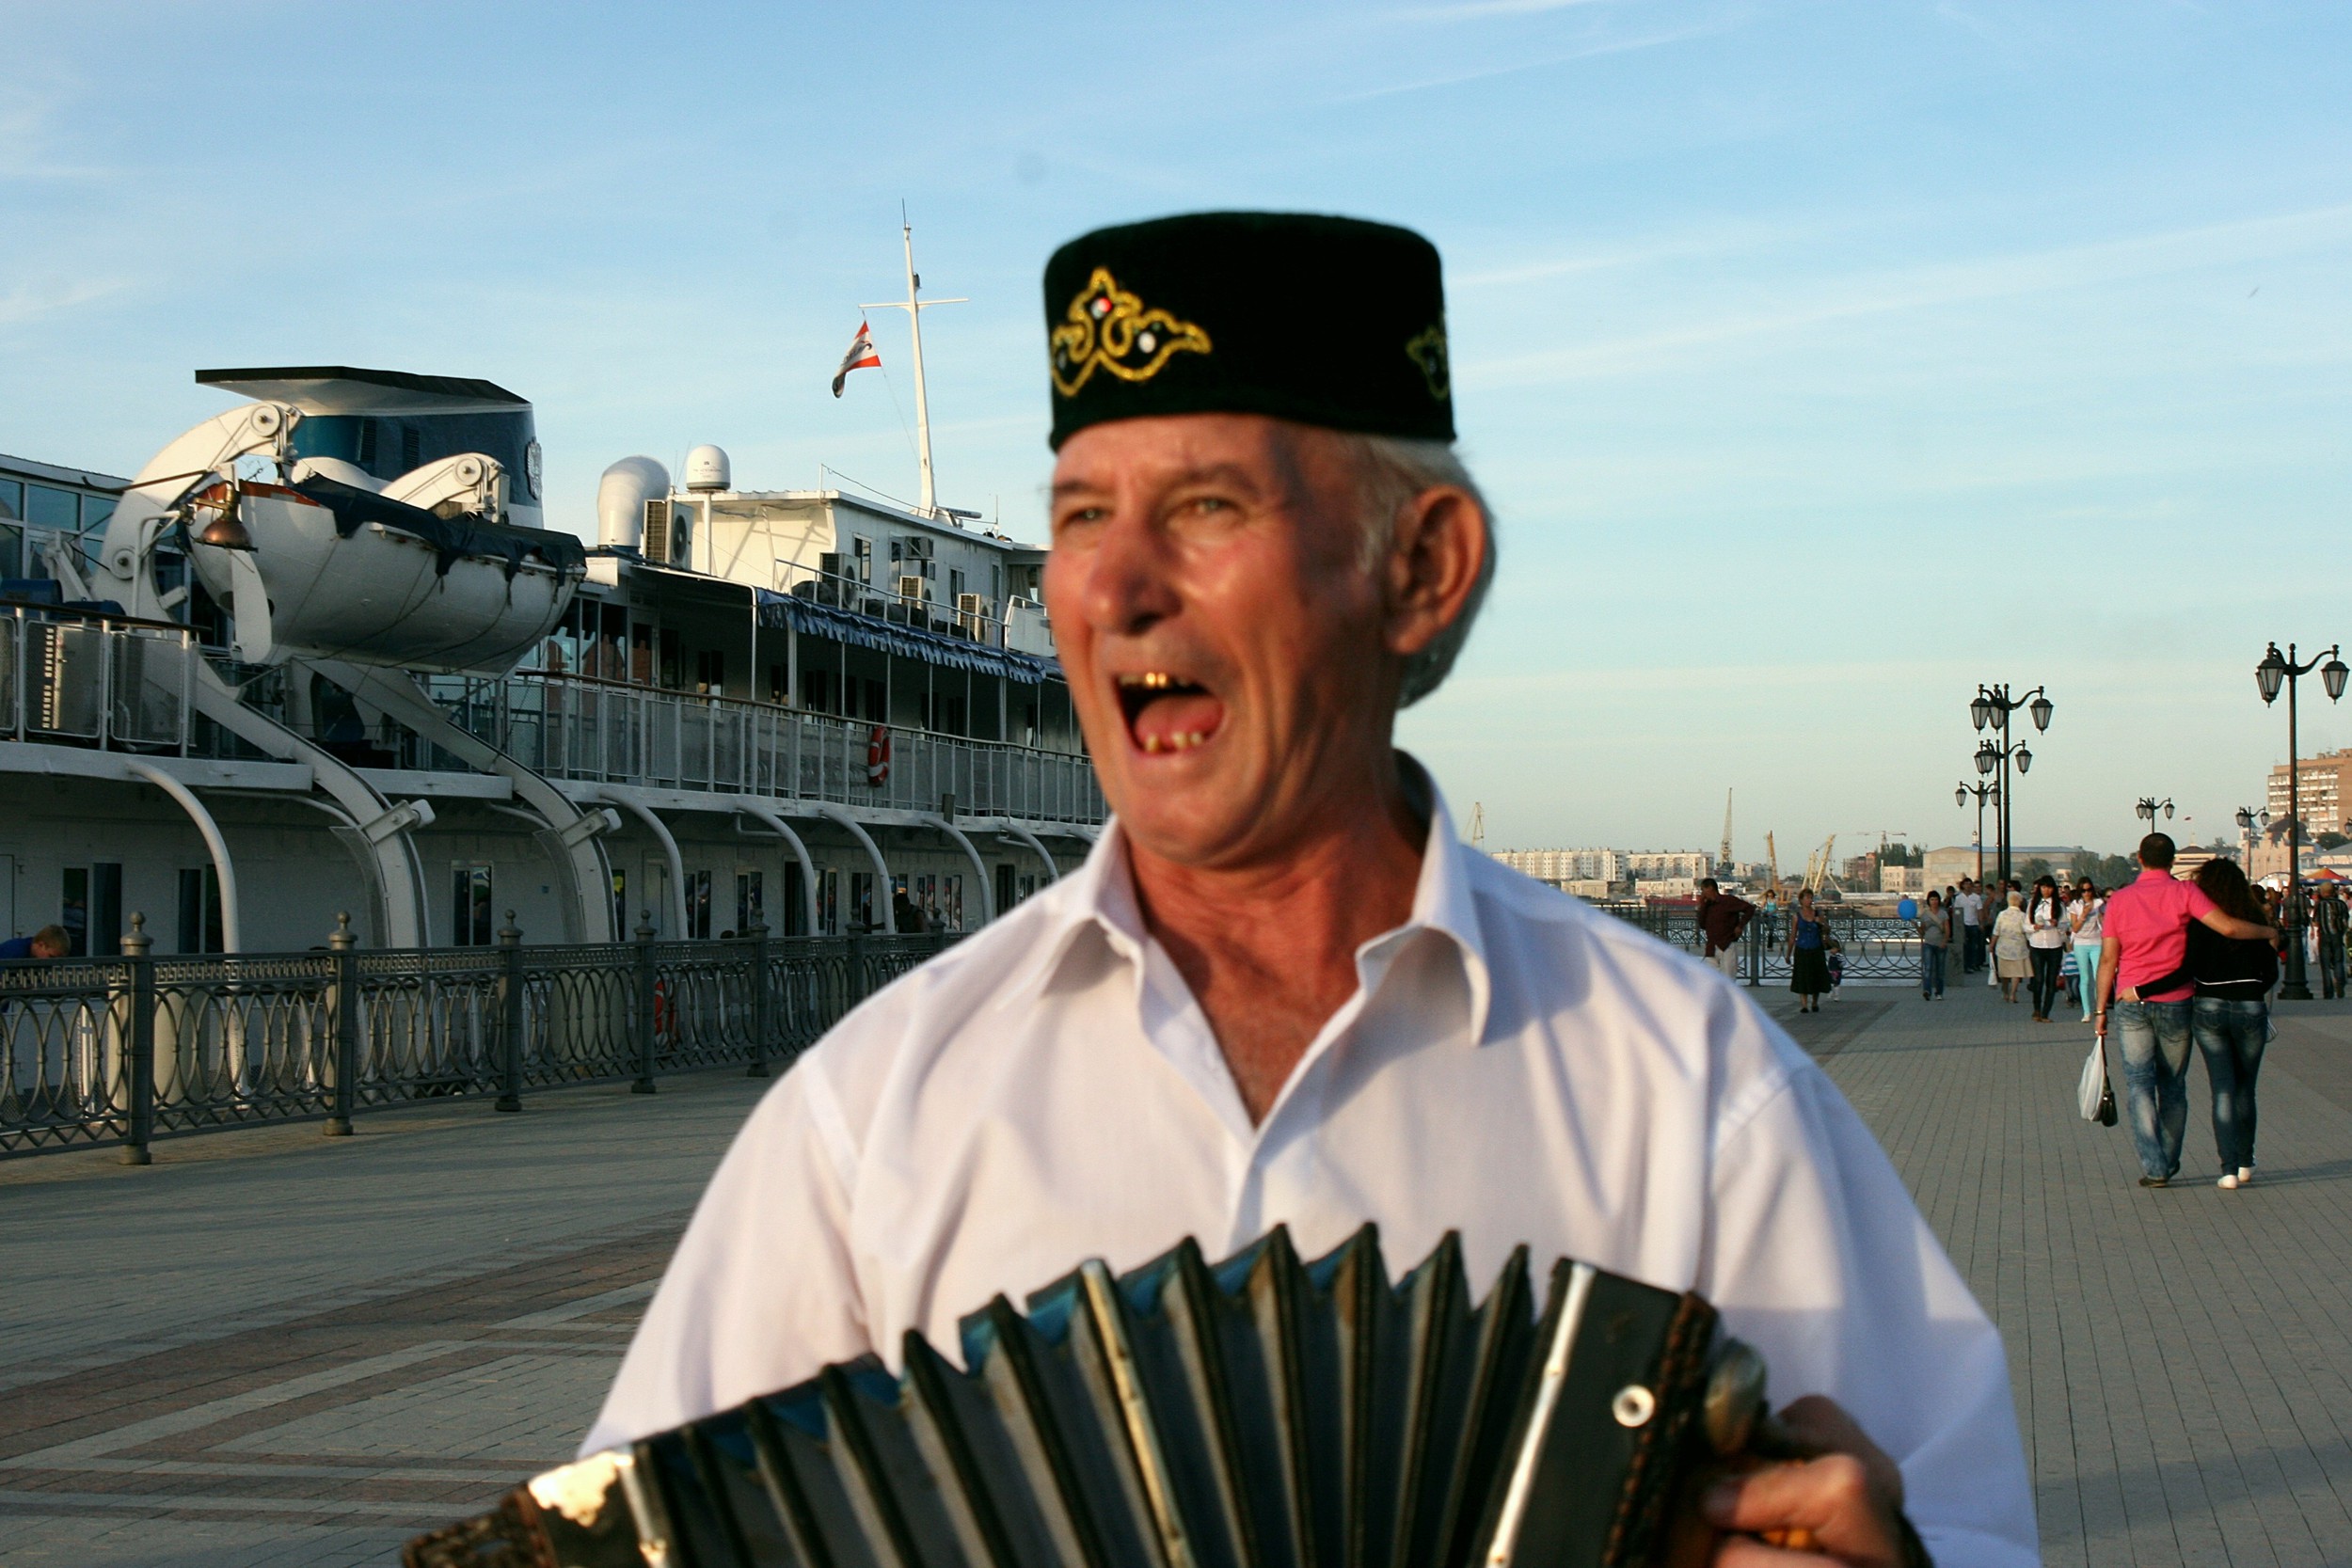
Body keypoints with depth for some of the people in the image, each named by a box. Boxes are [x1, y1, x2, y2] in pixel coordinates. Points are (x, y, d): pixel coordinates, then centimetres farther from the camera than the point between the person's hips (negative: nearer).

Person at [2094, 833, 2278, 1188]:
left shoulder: (2120, 899, 1)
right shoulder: (2184, 892, -4)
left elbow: (2108, 959, 2)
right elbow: (2228, 927, -14)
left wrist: (2101, 1008, 8)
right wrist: (2269, 932, 3)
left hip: (2131, 1002, 0)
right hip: (2175, 1002, 0)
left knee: (2139, 1083, 0)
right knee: (2173, 1086, 13)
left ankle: (2153, 1166, -12)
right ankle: (2169, 1162, 21)